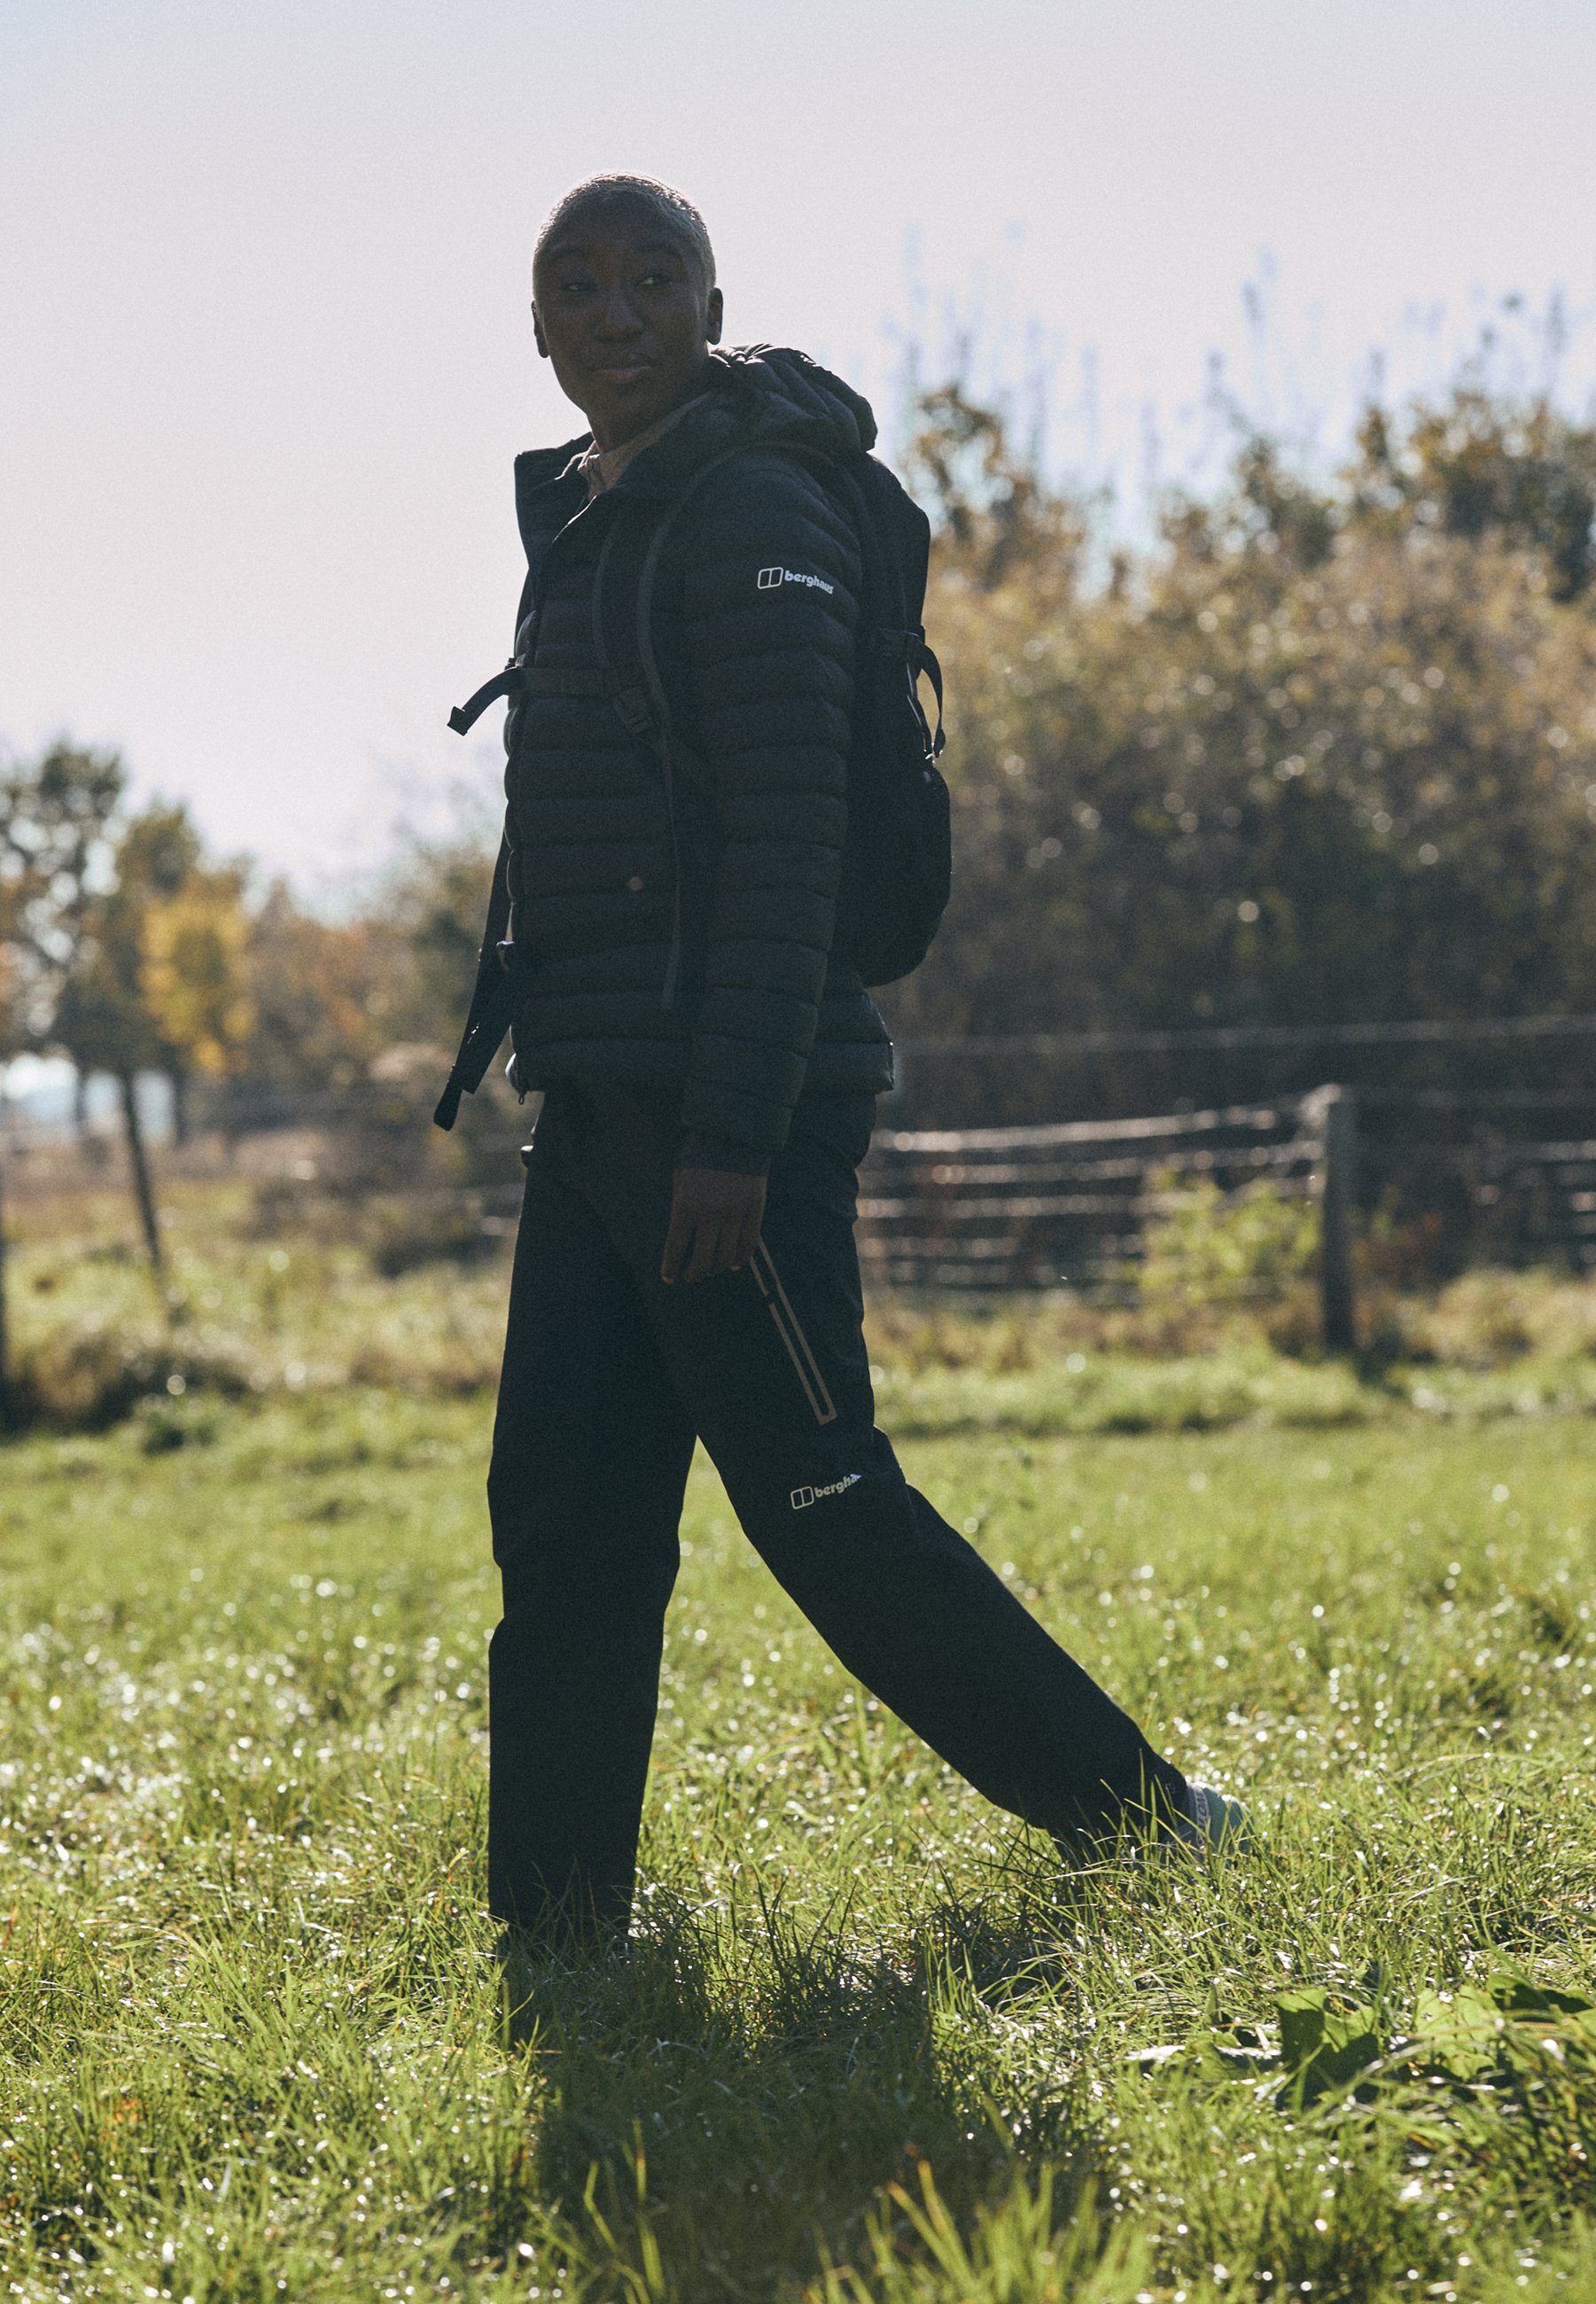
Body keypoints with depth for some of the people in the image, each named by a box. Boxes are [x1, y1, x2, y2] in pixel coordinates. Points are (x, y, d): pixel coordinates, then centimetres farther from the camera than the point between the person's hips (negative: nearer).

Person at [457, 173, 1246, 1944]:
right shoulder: (587, 526, 19)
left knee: (818, 1502, -6)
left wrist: (731, 1128, -22)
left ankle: (1141, 1817, 7)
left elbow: (787, 838, -17)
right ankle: (557, 1930, 9)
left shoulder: (756, 511, -9)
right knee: (564, 1517, 5)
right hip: (599, 1101, 9)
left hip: (726, 1110, -9)